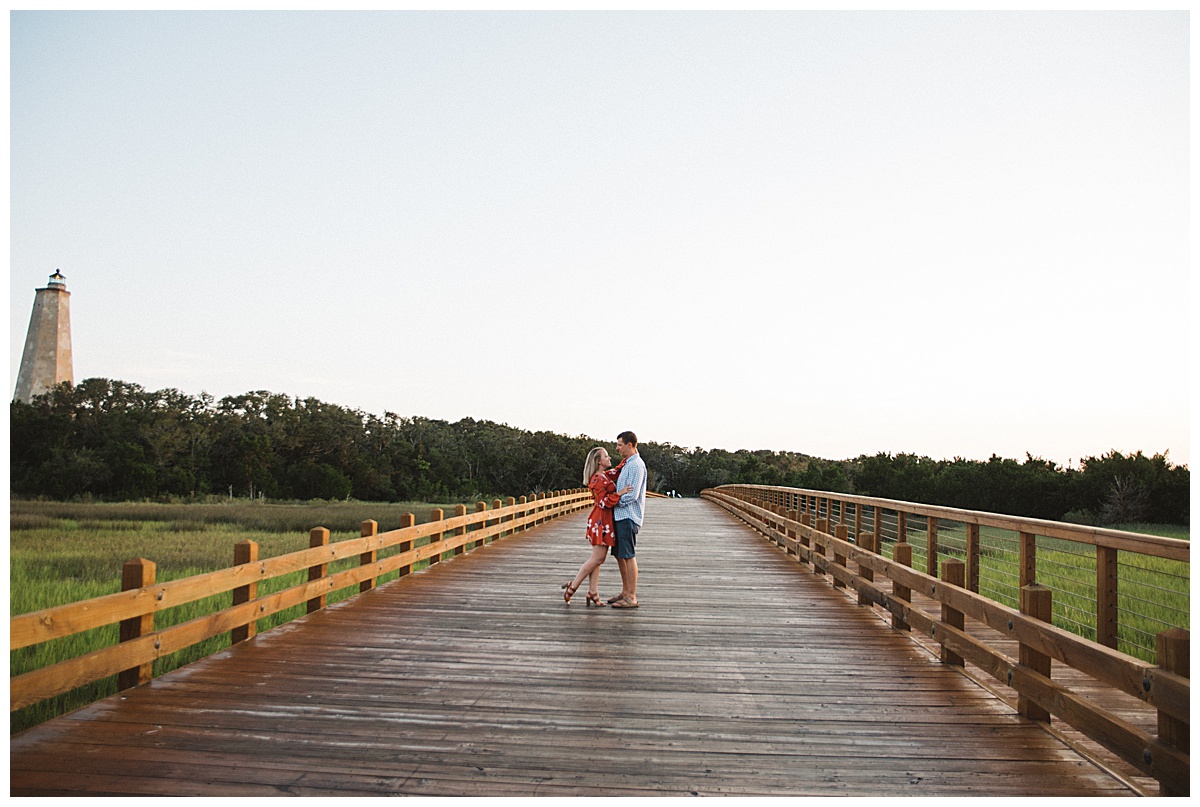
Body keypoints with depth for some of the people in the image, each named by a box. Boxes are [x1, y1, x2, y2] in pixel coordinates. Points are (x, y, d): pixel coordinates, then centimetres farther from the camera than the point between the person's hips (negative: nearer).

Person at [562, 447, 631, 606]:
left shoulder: (605, 475, 13)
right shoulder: (598, 479, -15)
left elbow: (619, 470, 29)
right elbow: (603, 502, -20)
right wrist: (619, 493, -25)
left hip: (604, 520, 10)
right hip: (601, 520, -10)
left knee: (597, 558, 9)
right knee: (598, 558, -7)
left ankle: (593, 593, 11)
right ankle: (572, 588, 0)